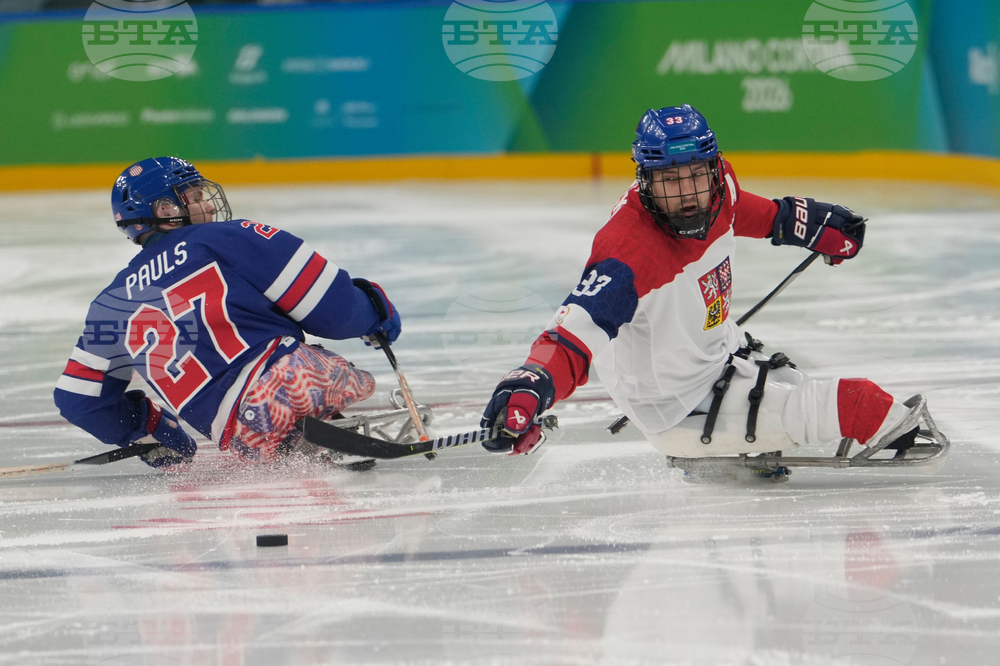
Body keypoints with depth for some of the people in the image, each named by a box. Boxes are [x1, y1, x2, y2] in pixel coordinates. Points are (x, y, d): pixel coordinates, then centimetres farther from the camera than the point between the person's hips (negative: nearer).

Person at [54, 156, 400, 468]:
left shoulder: (113, 303, 20)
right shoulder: (231, 238, 5)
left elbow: (78, 399, 27)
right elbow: (330, 304, 0)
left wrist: (147, 431, 43)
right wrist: (374, 309, 22)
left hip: (244, 440, 4)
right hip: (288, 379, -4)